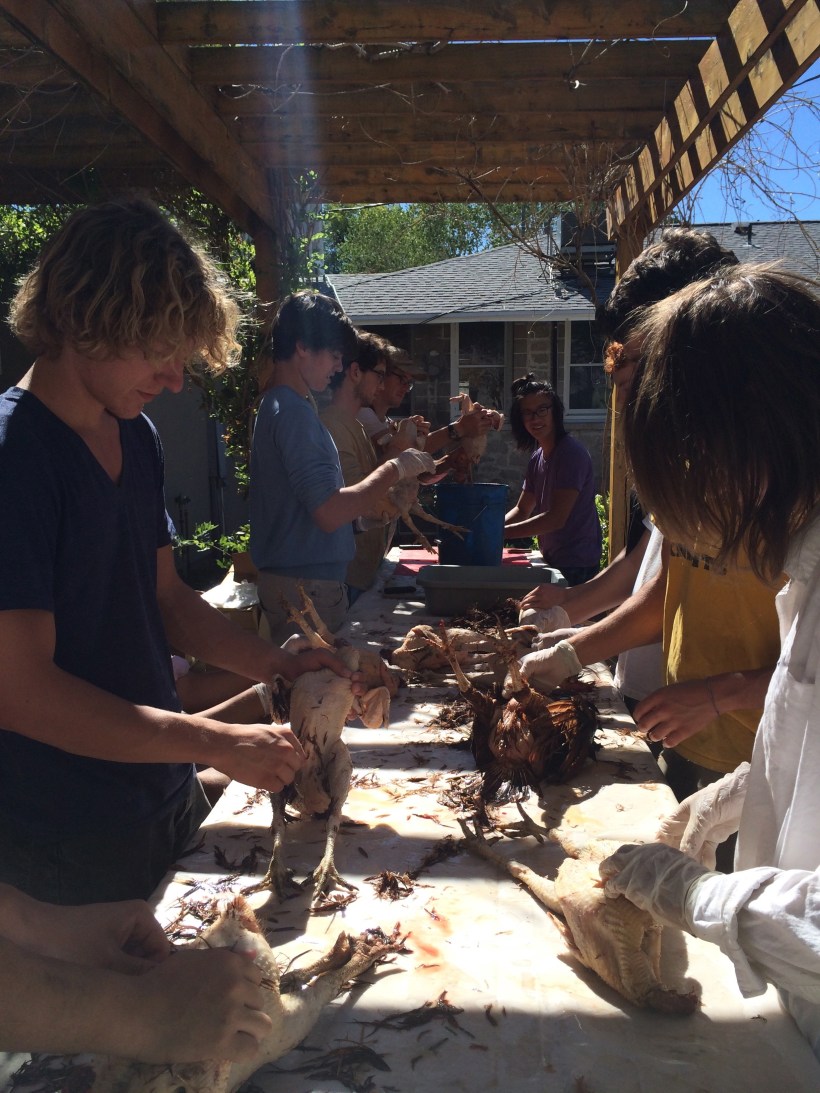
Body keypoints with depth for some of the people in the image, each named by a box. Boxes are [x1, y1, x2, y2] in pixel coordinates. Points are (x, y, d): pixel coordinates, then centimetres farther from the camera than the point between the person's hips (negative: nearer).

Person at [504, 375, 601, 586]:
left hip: (576, 567, -8)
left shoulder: (572, 453, -17)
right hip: (553, 561, 8)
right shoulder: (536, 458, 10)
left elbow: (556, 519, -22)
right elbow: (521, 510, 15)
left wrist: (501, 532, -19)